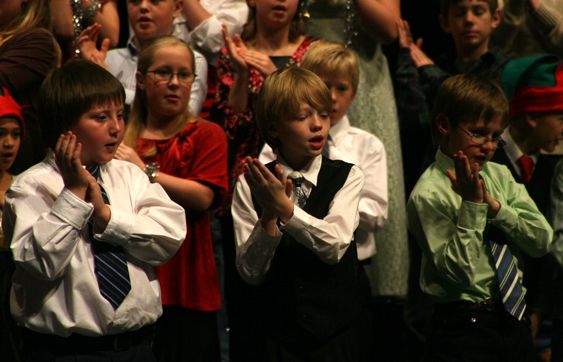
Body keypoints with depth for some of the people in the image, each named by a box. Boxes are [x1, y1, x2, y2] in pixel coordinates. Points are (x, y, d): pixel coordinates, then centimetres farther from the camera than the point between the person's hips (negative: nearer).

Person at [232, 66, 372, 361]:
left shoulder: (346, 176, 1)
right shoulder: (250, 185, -1)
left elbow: (335, 245, -15)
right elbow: (250, 272, -7)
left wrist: (285, 208, -24)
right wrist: (269, 216, -21)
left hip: (339, 330, 0)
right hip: (277, 334, 0)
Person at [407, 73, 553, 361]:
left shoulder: (499, 176, 7)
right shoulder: (429, 194, -11)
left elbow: (542, 240, -1)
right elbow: (459, 272, -17)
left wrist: (494, 206, -12)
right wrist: (471, 205, -20)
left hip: (514, 319, 6)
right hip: (465, 328, -6)